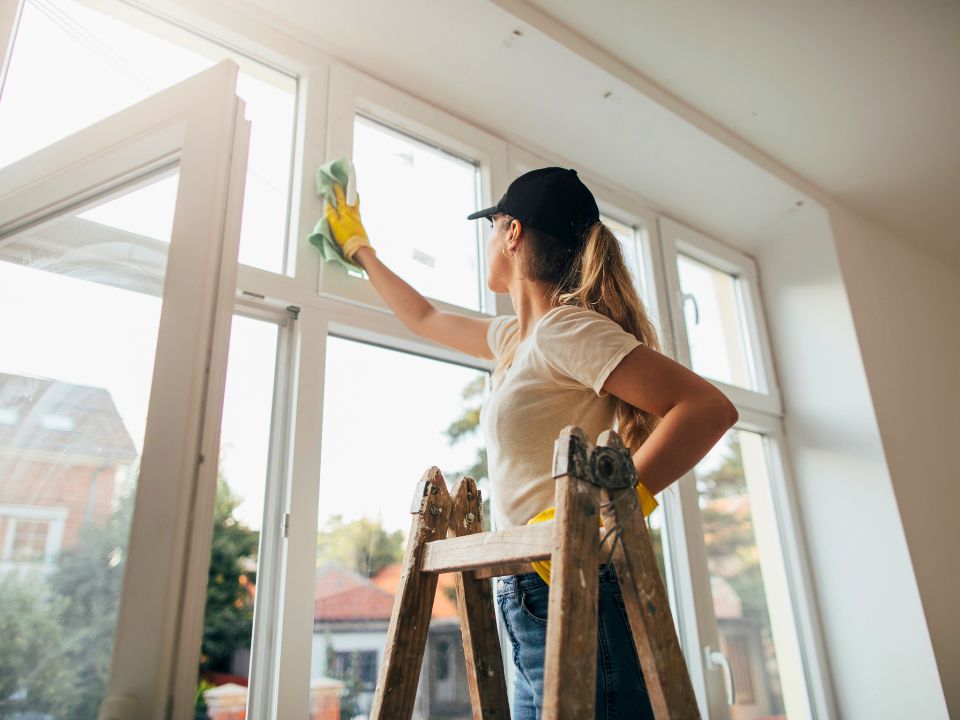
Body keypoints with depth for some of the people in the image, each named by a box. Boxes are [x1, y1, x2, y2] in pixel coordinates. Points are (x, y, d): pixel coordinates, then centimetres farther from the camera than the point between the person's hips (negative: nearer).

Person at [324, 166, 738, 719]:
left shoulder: (564, 328, -12)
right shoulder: (516, 337, 16)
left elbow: (710, 407, -20)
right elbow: (424, 318, 32)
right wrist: (360, 249, 43)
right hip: (535, 603, 9)